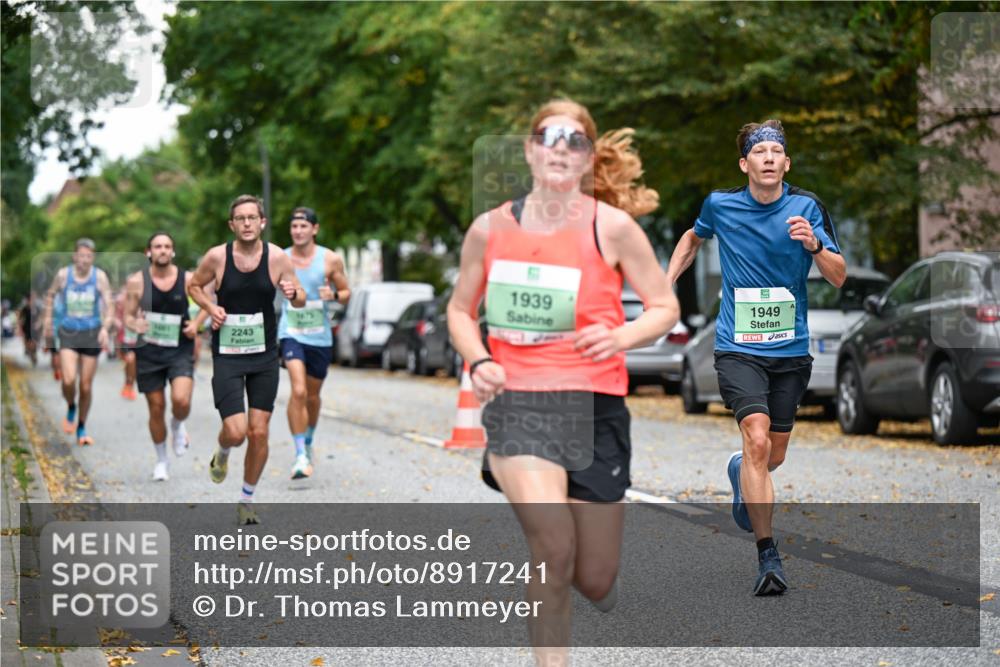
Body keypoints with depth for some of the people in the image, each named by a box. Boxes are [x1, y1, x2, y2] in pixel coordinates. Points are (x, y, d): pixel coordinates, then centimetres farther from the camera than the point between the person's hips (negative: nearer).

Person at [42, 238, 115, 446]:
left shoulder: (100, 277, -7)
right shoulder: (63, 275, -4)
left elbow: (109, 306, -10)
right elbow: (50, 295, 15)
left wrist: (105, 328, -26)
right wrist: (48, 321, 13)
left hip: (92, 334, 0)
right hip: (68, 333, 0)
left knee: (86, 385, 4)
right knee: (68, 380, -19)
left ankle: (81, 430, 21)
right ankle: (71, 408, 15)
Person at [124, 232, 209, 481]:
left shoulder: (187, 279, -2)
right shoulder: (137, 281, -4)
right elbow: (128, 316, 2)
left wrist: (197, 323, -4)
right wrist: (135, 325, -20)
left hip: (180, 350, 0)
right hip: (149, 351, 1)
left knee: (181, 400, -21)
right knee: (156, 408, 6)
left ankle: (178, 426, 16)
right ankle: (161, 461, 26)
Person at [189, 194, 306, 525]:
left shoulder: (277, 257, -5)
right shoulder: (217, 257, -8)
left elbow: (300, 301, 5)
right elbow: (194, 286, 10)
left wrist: (293, 293, -19)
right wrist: (210, 307, -9)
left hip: (264, 356, 2)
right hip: (227, 355, -2)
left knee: (259, 433, 1)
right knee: (236, 432, -12)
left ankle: (246, 501, 20)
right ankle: (222, 455, 26)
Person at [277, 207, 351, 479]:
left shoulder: (331, 260, -2)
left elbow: (346, 292, 7)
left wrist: (334, 295, -15)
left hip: (320, 337, 2)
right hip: (291, 334, -2)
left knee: (313, 395, 16)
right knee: (298, 391, -21)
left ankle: (308, 442, 43)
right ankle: (300, 456, -19)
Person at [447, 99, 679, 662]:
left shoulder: (612, 227, -3)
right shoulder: (491, 229, 3)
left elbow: (665, 307, 5)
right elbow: (460, 310, 16)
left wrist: (621, 336, -15)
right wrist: (479, 362, -3)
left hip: (593, 405, 0)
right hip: (515, 403, 0)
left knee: (594, 581, 7)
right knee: (554, 551, -23)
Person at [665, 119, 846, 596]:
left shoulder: (807, 207, -3)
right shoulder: (720, 205, -1)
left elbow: (838, 278, -8)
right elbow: (693, 238, 23)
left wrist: (814, 244, -26)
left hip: (791, 351, 2)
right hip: (738, 349, -2)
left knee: (773, 456, 12)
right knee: (756, 439, -21)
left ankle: (740, 475, 49)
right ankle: (767, 554, -16)